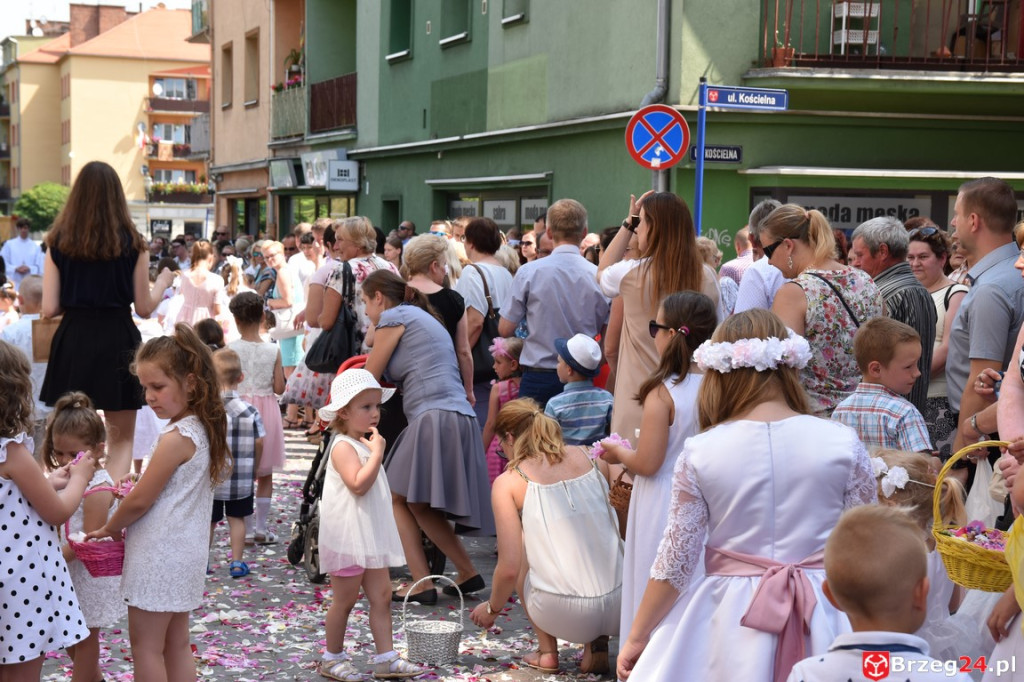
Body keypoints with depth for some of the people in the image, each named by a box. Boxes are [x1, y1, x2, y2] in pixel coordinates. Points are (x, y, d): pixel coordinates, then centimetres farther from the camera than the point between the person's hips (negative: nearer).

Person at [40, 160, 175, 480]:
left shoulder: (58, 242, 0)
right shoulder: (132, 243, -4)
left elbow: (49, 309, -2)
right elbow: (144, 308, -1)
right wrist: (163, 282, 18)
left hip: (73, 340, 2)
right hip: (118, 340, -1)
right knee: (121, 440, 9)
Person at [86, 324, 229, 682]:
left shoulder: (176, 438, -20)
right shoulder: (204, 430, 7)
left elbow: (140, 500, -14)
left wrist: (108, 529, 1)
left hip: (159, 554, -9)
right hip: (185, 550, 9)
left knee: (145, 645, 1)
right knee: (176, 645, 14)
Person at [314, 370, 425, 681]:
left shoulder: (366, 444, 14)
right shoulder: (343, 447, -16)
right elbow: (358, 484, -31)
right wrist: (378, 452, -27)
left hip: (372, 538, 9)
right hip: (348, 538, -9)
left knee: (381, 597, 6)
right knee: (345, 600, 3)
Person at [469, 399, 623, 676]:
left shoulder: (508, 482, 0)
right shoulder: (591, 458, 10)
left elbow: (509, 568, -3)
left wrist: (492, 607, 18)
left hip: (565, 615, -3)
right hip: (620, 606, 3)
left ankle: (547, 651, 22)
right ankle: (597, 646, 18)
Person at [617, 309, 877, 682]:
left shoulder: (700, 453, -7)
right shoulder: (842, 442, -7)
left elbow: (674, 564, -4)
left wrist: (636, 639, 9)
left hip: (731, 621, -1)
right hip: (825, 615, 1)